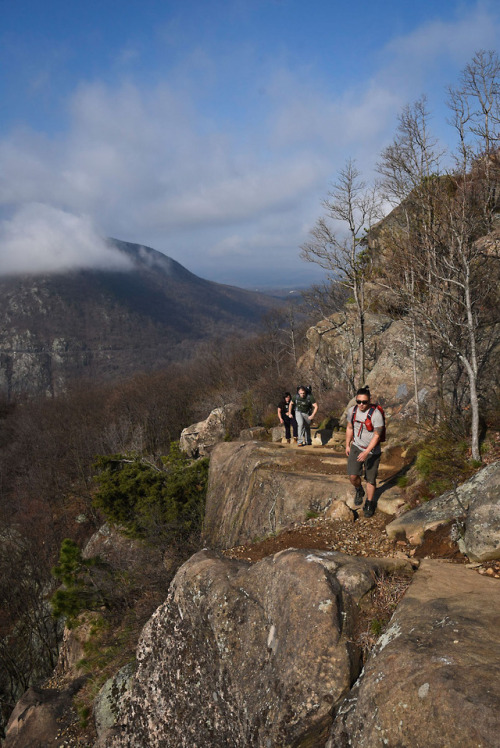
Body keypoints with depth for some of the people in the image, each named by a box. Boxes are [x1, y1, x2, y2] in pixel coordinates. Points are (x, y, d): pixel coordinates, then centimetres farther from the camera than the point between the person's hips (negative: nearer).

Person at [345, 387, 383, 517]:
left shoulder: (376, 414, -21)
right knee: (353, 476, -10)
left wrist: (366, 452, -27)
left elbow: (377, 436, -20)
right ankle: (359, 491, 23)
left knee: (371, 479, 6)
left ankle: (369, 504, 28)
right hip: (356, 447, 3)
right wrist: (347, 445, 15)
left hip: (372, 451, -3)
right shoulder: (352, 411, -5)